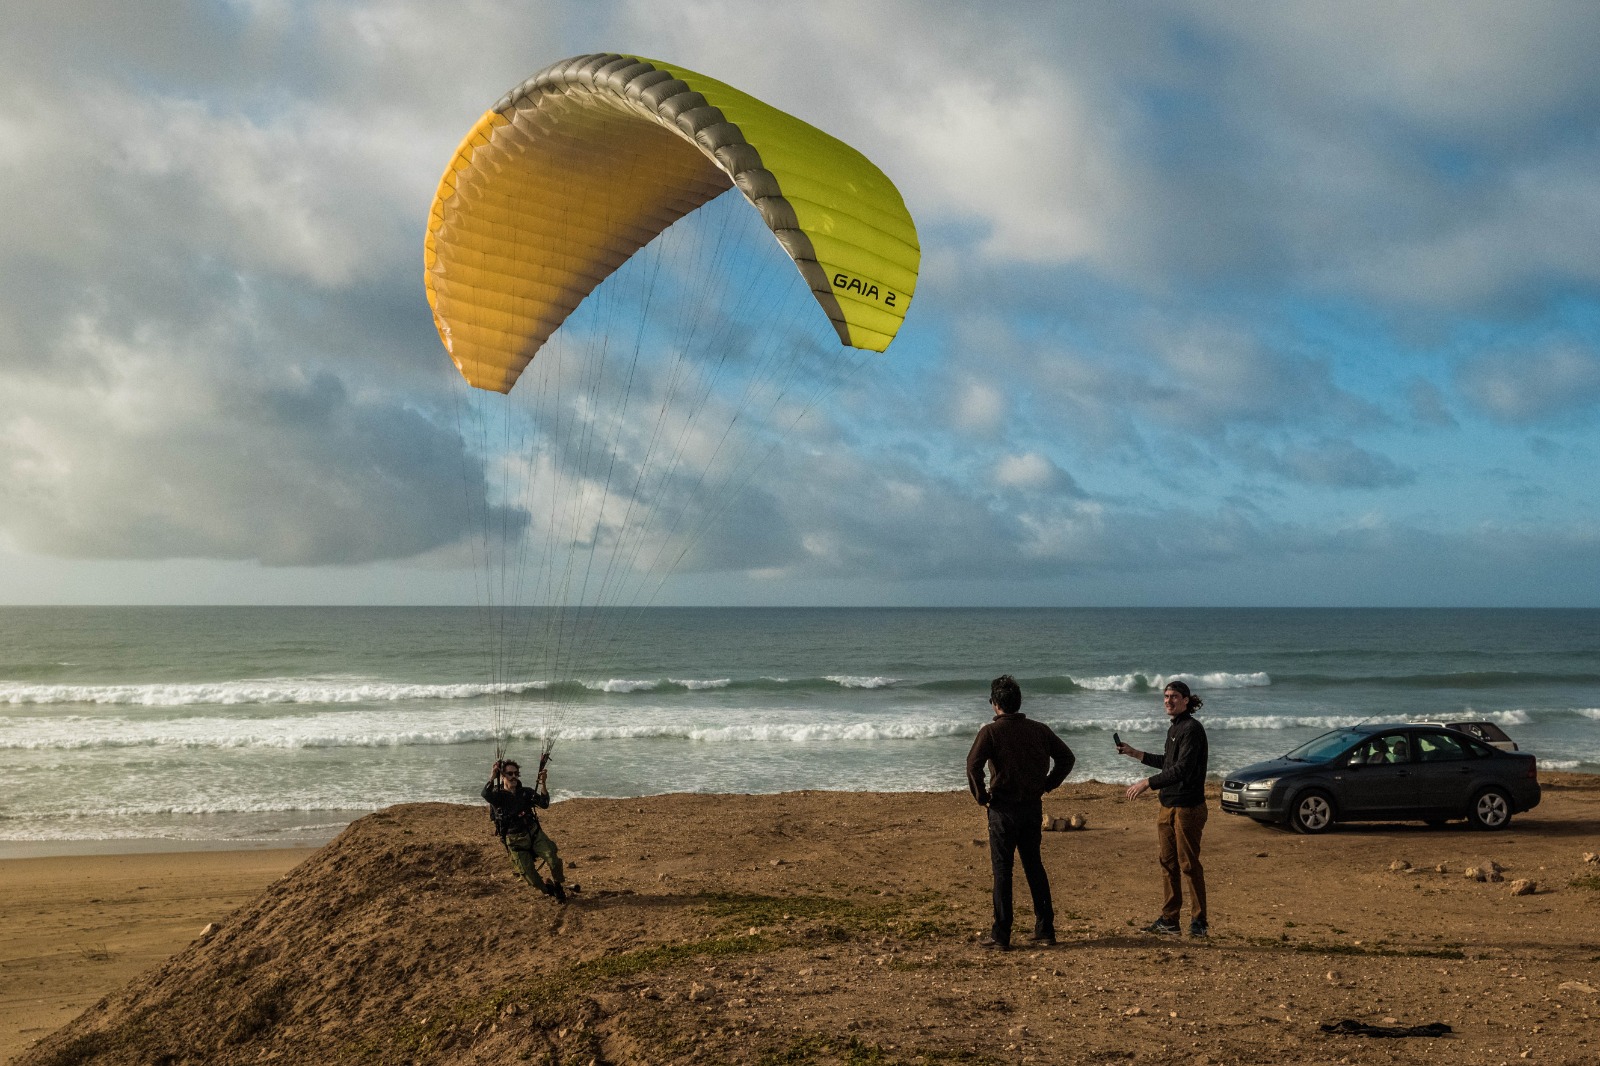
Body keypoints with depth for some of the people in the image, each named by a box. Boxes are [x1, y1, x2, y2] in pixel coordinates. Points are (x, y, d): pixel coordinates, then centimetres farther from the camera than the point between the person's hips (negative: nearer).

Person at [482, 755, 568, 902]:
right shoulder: (497, 795, -4)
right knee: (529, 875, -5)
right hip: (515, 842, -2)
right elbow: (486, 794, -28)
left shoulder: (526, 792, 6)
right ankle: (547, 889, 27)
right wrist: (492, 777, -39)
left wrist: (542, 783, -18)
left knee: (554, 860, -17)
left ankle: (558, 887, 10)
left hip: (534, 834, 2)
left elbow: (544, 804, -7)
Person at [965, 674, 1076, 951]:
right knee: (1034, 866, 16)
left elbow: (973, 764, -22)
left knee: (1002, 871, 2)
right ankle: (1045, 930, 18)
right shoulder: (1039, 730, 5)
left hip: (1003, 809, -4)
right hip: (1033, 807, 5)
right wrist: (1045, 785, 13)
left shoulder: (991, 731, -10)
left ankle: (1000, 936, 4)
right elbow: (1066, 757, 8)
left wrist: (981, 796, -8)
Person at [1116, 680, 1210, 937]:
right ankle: (1169, 920, 18)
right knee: (1168, 863, 11)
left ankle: (1199, 921, 5)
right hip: (1168, 807, 9)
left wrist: (1147, 783, -25)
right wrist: (1135, 753, 28)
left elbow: (1182, 769, -23)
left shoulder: (1192, 729, -14)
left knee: (1189, 865, -4)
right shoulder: (1173, 729, 15)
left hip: (1188, 807, -9)